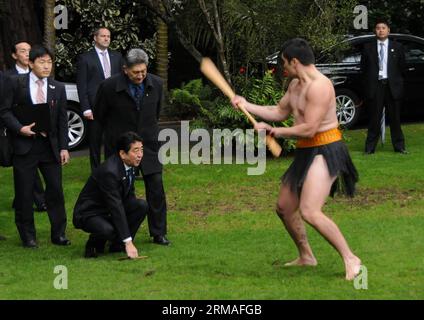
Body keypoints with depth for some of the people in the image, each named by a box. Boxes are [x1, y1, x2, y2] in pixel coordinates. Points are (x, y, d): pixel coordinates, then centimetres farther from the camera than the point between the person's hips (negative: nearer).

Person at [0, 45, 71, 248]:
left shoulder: (58, 88, 8)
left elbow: (62, 120, 9)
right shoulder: (17, 83, 0)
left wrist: (63, 147, 3)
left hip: (50, 145, 2)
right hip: (24, 145, -2)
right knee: (24, 193, 2)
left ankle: (58, 234, 12)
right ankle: (27, 236, 12)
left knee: (55, 190, 2)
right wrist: (20, 128, -14)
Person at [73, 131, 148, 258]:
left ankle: (118, 245, 0)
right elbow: (116, 207, -33)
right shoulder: (109, 171, -30)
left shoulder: (129, 164, -4)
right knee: (109, 230, -37)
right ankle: (94, 245, -2)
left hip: (110, 211, 8)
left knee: (142, 205, -13)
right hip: (88, 213, -8)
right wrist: (128, 242, -35)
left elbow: (129, 196, 11)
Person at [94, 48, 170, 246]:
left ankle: (158, 234, 10)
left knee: (156, 187, -1)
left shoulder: (156, 84, -4)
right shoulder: (109, 87, -15)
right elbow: (99, 114, 3)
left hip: (148, 143, 3)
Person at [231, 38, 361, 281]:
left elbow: (309, 129, -24)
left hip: (325, 151, -11)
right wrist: (247, 106, 19)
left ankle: (351, 260, -18)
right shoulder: (295, 85, 13)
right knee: (285, 207, 17)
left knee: (309, 212, -24)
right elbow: (280, 112, 26)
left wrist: (274, 131, -13)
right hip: (306, 152, 11)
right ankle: (306, 257, 33)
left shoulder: (319, 86, -20)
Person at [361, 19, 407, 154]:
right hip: (375, 86, 0)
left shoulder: (397, 47, 8)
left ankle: (399, 146, 12)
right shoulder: (368, 48, 7)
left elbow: (402, 67, 10)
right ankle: (370, 147, 6)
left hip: (392, 86, 0)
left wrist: (397, 81, 5)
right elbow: (363, 67, 9)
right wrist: (369, 81, 4)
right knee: (374, 118, 1)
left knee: (395, 118, 4)